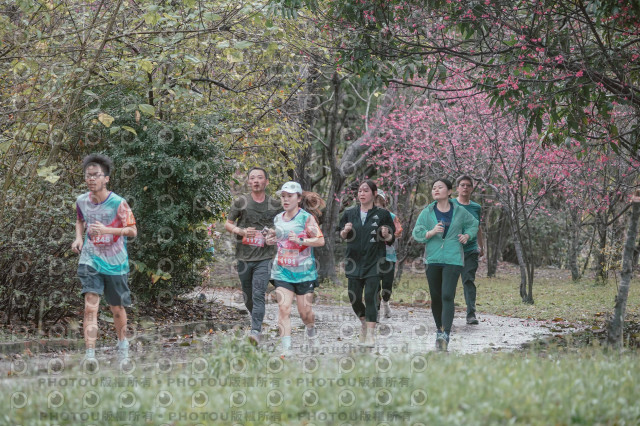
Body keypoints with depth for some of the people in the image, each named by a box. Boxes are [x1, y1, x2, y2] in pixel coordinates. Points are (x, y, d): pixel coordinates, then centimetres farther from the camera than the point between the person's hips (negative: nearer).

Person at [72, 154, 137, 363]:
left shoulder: (118, 203, -14)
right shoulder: (82, 201, -1)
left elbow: (132, 231, -12)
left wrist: (106, 230, -25)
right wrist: (78, 237, 0)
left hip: (115, 262, -1)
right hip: (90, 260, 1)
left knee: (117, 308, 13)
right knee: (90, 307, -14)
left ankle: (122, 343, 41)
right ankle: (90, 355, -18)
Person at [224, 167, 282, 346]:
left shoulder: (275, 205, 5)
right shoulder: (240, 202, 3)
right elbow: (227, 224, 9)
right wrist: (241, 231, -11)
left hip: (264, 257, -2)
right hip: (244, 256, 2)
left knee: (258, 294, -16)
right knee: (247, 296, 12)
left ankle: (256, 331, -21)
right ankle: (258, 323, 36)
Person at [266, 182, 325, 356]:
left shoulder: (306, 217, -7)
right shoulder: (278, 219, 9)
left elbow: (320, 240, -11)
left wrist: (301, 240, -24)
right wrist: (272, 239, 4)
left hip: (304, 272, -3)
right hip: (282, 271, 3)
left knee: (305, 312, 5)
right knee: (283, 308, -12)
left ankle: (311, 329, 41)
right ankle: (286, 349, -15)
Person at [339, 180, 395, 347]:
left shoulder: (382, 214, 1)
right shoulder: (350, 213, 9)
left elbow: (391, 240, 5)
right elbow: (342, 236, 17)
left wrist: (386, 235, -17)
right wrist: (346, 231, -4)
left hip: (374, 262, -3)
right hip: (354, 261, 4)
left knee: (370, 296, -11)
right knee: (354, 297, 4)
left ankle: (370, 334, -7)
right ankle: (364, 322, 32)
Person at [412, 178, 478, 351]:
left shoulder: (459, 212, 4)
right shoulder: (427, 212, 4)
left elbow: (473, 224, 22)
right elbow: (416, 233, 0)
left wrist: (467, 235, 3)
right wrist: (431, 232, -17)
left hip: (453, 260, -2)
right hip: (433, 260, 2)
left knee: (447, 296, -16)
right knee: (435, 297, 8)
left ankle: (445, 335, -25)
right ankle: (439, 329, 28)